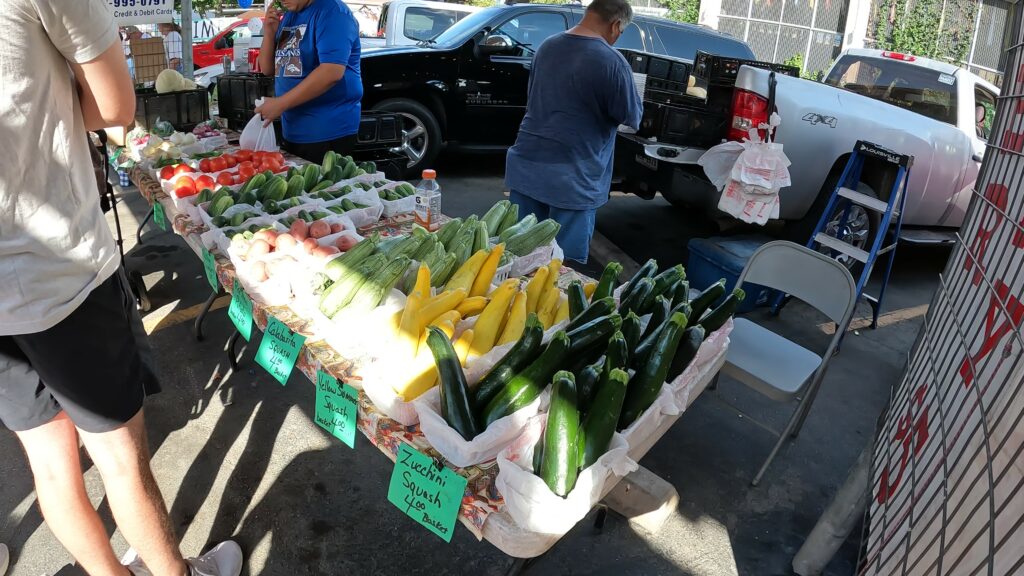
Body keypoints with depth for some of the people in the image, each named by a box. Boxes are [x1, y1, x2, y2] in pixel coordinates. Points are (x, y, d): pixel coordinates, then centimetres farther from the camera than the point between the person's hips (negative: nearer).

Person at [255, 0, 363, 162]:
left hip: (328, 133, -8)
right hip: (292, 131, 8)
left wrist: (280, 103, -24)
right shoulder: (288, 17, 14)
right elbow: (267, 69, 16)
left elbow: (332, 73, -25)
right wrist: (269, 33, -2)